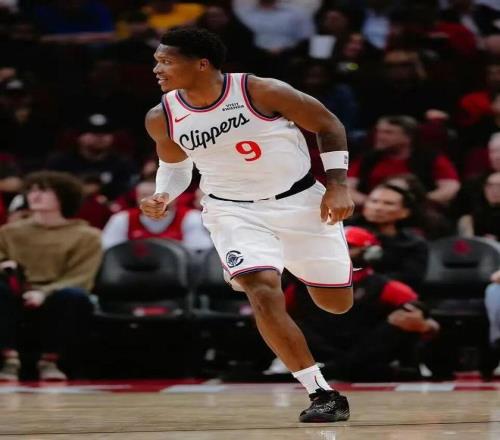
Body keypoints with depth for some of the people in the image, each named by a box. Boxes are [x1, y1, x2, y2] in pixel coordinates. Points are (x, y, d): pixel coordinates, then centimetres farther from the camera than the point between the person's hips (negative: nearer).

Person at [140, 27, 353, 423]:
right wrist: (163, 197, -8)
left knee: (337, 303, 9)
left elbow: (328, 125, -7)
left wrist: (337, 184, -12)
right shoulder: (163, 118, -10)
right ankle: (324, 394, -15)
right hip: (235, 212, 1)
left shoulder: (262, 92, -21)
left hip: (300, 201, -1)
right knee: (264, 294, -24)